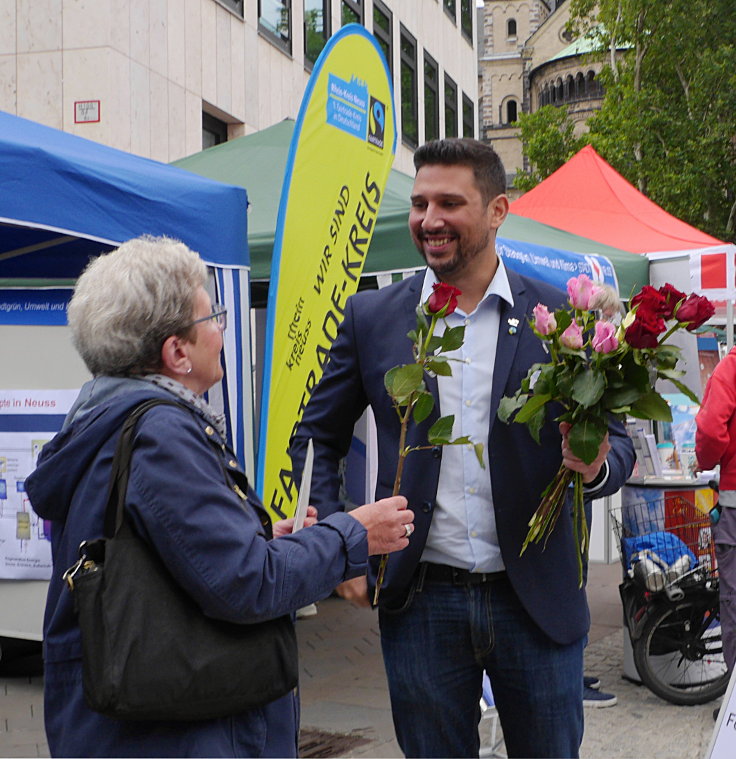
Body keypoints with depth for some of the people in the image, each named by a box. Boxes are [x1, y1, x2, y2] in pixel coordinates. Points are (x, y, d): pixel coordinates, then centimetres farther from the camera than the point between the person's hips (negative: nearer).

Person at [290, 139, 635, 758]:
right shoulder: (371, 317, 2)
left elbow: (616, 440, 4)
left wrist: (595, 466, -20)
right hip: (420, 603, 1)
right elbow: (317, 437, 10)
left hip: (536, 603, 0)